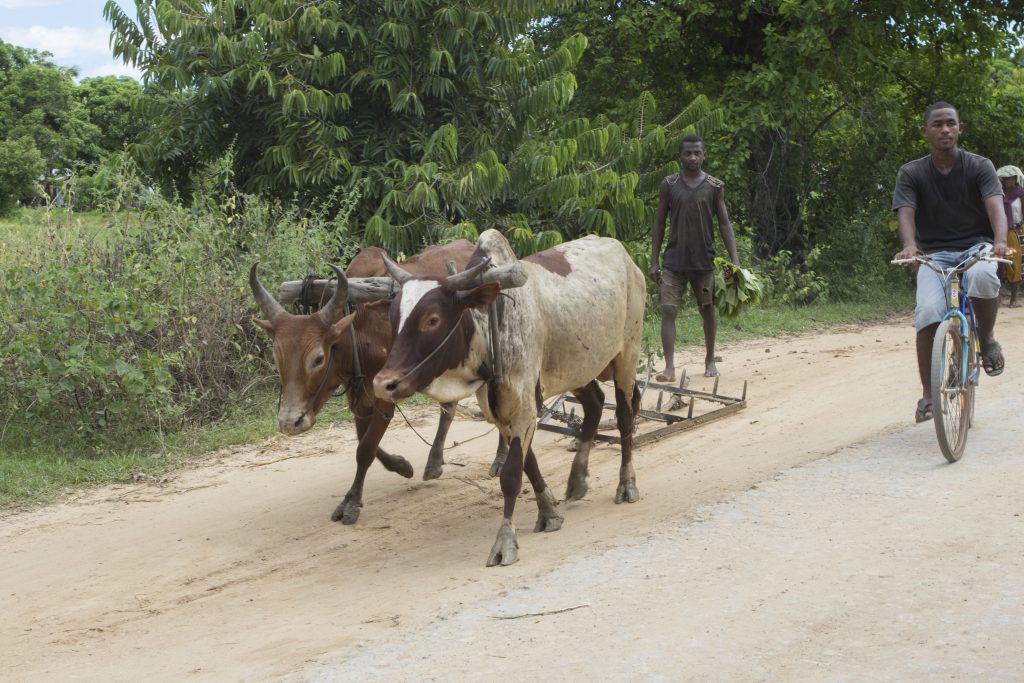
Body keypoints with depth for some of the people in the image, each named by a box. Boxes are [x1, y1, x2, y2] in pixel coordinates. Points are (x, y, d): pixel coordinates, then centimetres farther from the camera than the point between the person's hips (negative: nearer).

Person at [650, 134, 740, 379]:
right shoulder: (669, 185, 3)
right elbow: (659, 223, 6)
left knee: (707, 311, 10)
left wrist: (734, 258, -7)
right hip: (673, 260, 0)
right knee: (668, 310, -11)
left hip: (703, 260, 1)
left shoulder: (715, 186, 3)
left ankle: (710, 361, 28)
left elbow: (724, 224, 3)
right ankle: (669, 367, -15)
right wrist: (654, 261, 1)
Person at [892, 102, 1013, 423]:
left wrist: (1000, 241, -39)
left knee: (982, 276, -38)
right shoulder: (911, 173, -1)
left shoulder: (980, 167, -3)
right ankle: (927, 395, -14)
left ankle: (987, 337, -9)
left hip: (976, 247, -1)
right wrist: (909, 245, -38)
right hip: (935, 253, 1)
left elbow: (995, 205, -18)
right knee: (928, 313, -26)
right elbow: (906, 213, -15)